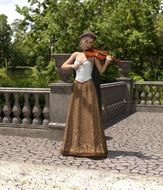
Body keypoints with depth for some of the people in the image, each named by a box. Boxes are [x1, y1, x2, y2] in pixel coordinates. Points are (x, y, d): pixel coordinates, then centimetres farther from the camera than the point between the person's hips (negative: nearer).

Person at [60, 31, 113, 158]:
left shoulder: (93, 56, 5)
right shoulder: (76, 54, 12)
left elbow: (101, 70, -4)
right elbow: (63, 66, 4)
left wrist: (107, 62, -22)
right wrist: (73, 66, -15)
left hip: (88, 87, -3)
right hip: (77, 87, 3)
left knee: (90, 116, -6)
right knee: (76, 116, 4)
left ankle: (93, 146, -2)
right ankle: (75, 146, 12)